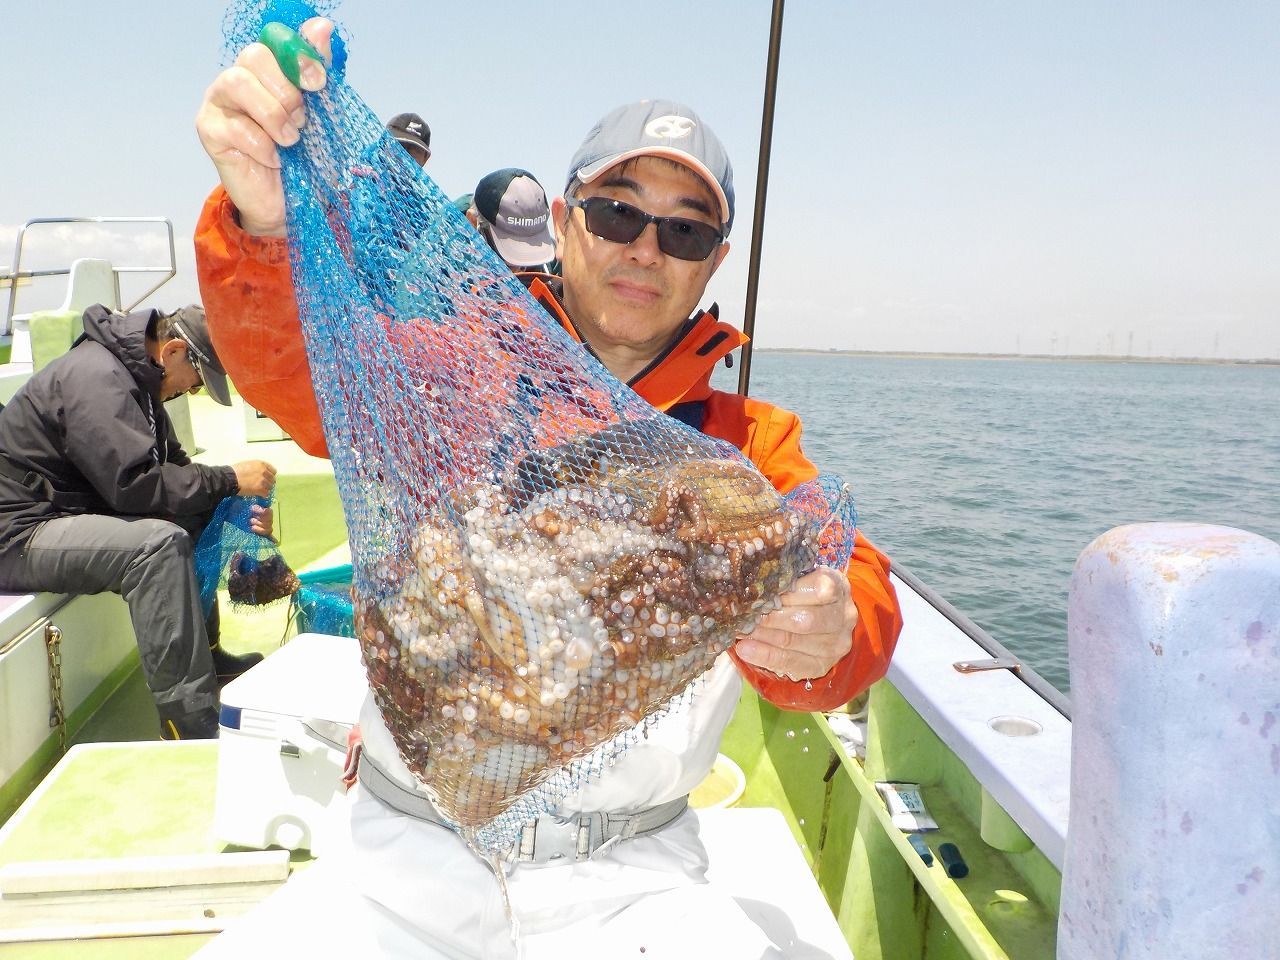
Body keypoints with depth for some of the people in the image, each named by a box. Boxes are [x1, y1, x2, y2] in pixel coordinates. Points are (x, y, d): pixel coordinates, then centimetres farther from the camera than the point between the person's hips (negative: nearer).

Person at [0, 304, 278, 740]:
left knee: (199, 516, 4)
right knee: (159, 542, -32)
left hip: (67, 512, 10)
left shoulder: (135, 377, 11)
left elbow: (171, 468, 12)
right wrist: (229, 479, -22)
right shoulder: (96, 377, -20)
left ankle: (204, 652, 9)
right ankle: (190, 727, -31)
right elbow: (133, 483, -29)